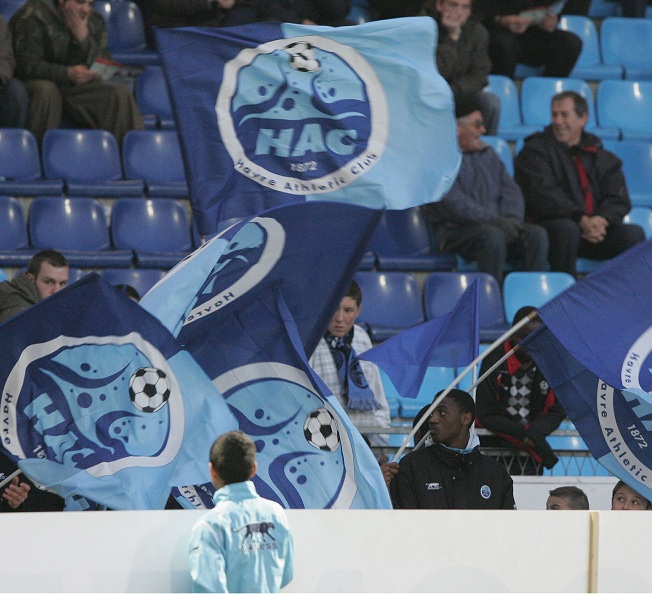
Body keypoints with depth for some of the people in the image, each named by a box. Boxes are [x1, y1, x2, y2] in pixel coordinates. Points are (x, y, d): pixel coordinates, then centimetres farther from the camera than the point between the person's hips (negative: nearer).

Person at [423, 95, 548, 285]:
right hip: (455, 232, -7)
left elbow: (511, 192, 15)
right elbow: (454, 204, -15)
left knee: (536, 234, -19)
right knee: (493, 236, -36)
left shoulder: (487, 154, 23)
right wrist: (497, 221, -20)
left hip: (496, 225, 7)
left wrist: (510, 221, -7)